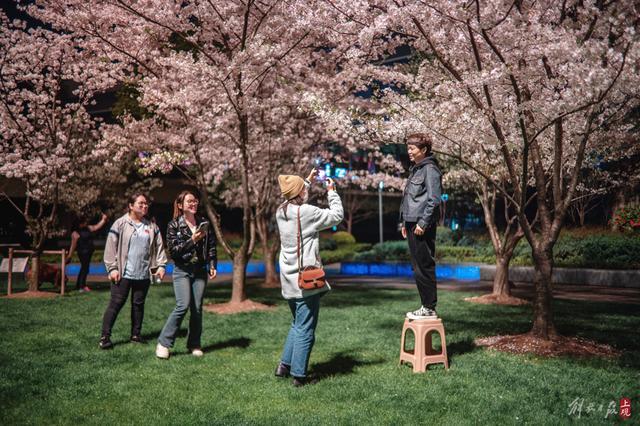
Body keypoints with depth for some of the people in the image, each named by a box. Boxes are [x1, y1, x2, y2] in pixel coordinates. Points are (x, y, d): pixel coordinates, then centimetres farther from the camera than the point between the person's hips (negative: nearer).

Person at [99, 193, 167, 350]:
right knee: (116, 303, -2)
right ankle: (105, 336, 4)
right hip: (123, 273, -4)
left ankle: (136, 334, 22)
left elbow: (159, 246, 11)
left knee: (139, 304, 11)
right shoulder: (120, 224, -3)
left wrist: (161, 265, 2)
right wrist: (112, 268, -9)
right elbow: (111, 247, -5)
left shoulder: (151, 226, 9)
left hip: (144, 274, 4)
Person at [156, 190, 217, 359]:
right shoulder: (174, 225, -2)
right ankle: (163, 343, -3)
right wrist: (192, 240, -17)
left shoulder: (204, 223, 9)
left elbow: (212, 247, 13)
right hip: (182, 271, -4)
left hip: (200, 271, 4)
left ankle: (194, 344, 17)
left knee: (197, 308, 3)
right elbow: (172, 250, -9)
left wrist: (212, 266, 3)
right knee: (183, 306, -15)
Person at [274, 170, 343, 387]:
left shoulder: (281, 212, 6)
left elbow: (294, 198, 29)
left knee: (297, 324, 23)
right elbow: (337, 215, -5)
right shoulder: (307, 212, -16)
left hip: (289, 279, 8)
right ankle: (299, 375, 6)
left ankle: (285, 365, 26)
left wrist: (308, 180, 32)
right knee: (305, 329, 0)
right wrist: (332, 191, 7)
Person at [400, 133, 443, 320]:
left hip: (423, 225, -10)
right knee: (418, 267, 12)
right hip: (412, 223, 10)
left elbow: (434, 199, -16)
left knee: (424, 266, -6)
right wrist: (405, 222, 19)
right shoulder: (415, 169, 19)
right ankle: (425, 306, 19)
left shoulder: (430, 169, -9)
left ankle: (429, 308, 0)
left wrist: (423, 223, -19)